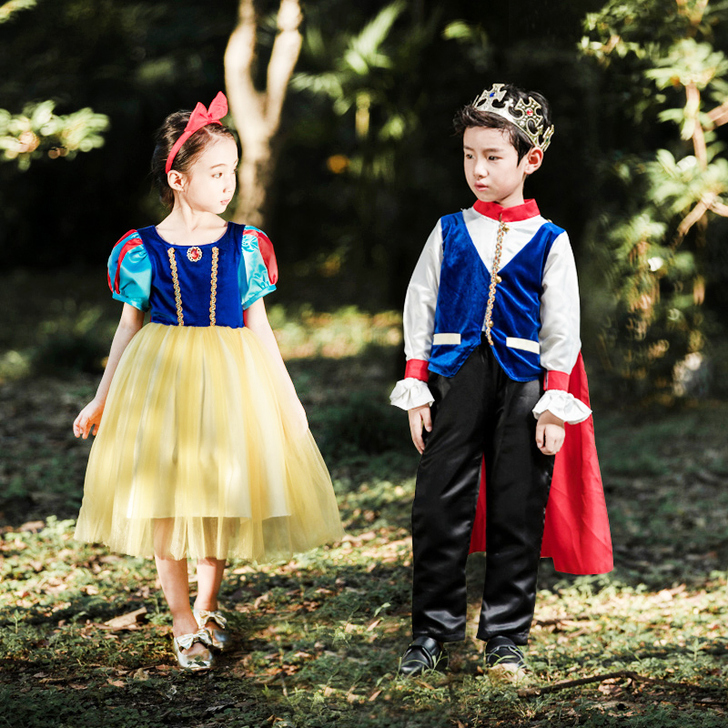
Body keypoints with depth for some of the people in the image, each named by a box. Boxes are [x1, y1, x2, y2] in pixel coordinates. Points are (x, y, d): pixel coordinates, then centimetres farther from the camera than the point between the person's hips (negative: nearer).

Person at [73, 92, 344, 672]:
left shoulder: (245, 246, -1)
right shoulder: (142, 250, -4)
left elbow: (258, 326, 6)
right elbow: (130, 328, 5)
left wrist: (288, 397, 6)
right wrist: (101, 402, 9)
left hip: (230, 381, 1)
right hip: (161, 381, -1)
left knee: (222, 498, 8)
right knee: (164, 505, 1)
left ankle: (207, 608, 29)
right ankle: (184, 626, 15)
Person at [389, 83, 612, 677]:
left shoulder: (549, 242, 2)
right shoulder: (449, 234, 7)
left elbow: (562, 331, 3)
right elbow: (419, 312, 9)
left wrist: (555, 407, -4)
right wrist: (415, 393, 3)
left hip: (523, 388, -1)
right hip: (455, 383, 1)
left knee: (516, 517, 2)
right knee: (438, 510, -1)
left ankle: (506, 638, 13)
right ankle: (432, 633, 11)